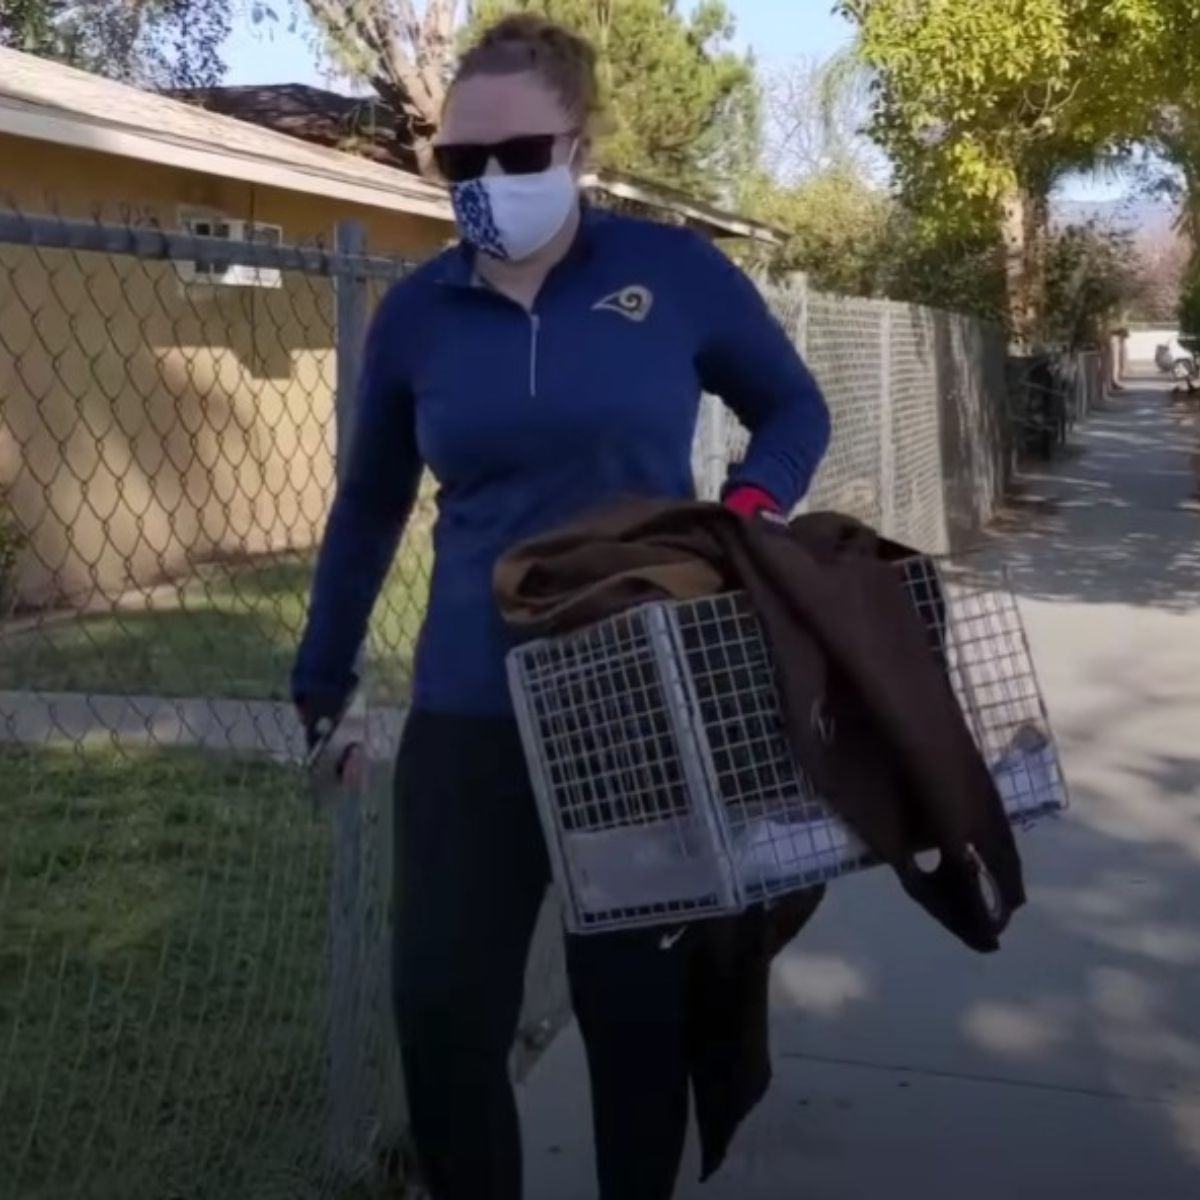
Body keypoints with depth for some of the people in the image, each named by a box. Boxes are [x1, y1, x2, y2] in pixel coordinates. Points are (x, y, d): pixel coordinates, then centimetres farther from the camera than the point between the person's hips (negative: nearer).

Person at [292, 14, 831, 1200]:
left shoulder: (676, 274, -4)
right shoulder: (416, 312, 2)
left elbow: (795, 412, 11)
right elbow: (369, 506, 14)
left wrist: (751, 503, -11)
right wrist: (324, 677, 19)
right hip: (469, 719, 2)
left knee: (636, 1011, 12)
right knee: (443, 1014, 2)